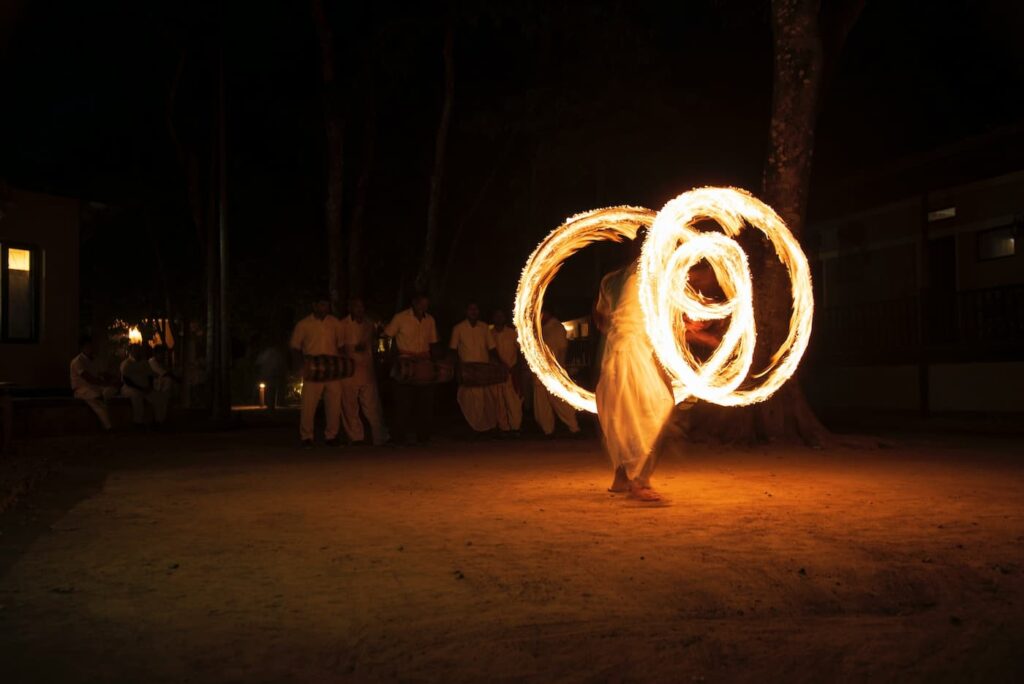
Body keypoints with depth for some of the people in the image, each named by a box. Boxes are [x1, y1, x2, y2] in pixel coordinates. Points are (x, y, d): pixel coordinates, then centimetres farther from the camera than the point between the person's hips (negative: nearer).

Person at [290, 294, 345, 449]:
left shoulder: (335, 323, 12)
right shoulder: (303, 324, 5)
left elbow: (341, 344, 14)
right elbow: (295, 347, 7)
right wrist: (302, 362, -8)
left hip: (332, 368, 3)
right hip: (312, 368, -2)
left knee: (334, 404, 3)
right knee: (308, 405, -4)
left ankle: (331, 436, 15)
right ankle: (306, 437, 7)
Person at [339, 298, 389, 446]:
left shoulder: (369, 325, 14)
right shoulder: (343, 325, 1)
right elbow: (338, 346, -2)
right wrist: (354, 348, -19)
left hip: (367, 370, 3)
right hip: (349, 369, -3)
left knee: (372, 405, 0)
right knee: (350, 407, 0)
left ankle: (380, 437, 2)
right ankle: (356, 437, 9)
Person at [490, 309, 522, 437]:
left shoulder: (513, 332, 5)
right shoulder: (489, 334, 5)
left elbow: (519, 351, 5)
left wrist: (516, 367, -5)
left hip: (511, 371, -1)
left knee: (514, 401, -5)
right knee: (500, 401, 1)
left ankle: (515, 427, 0)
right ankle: (503, 427, 6)